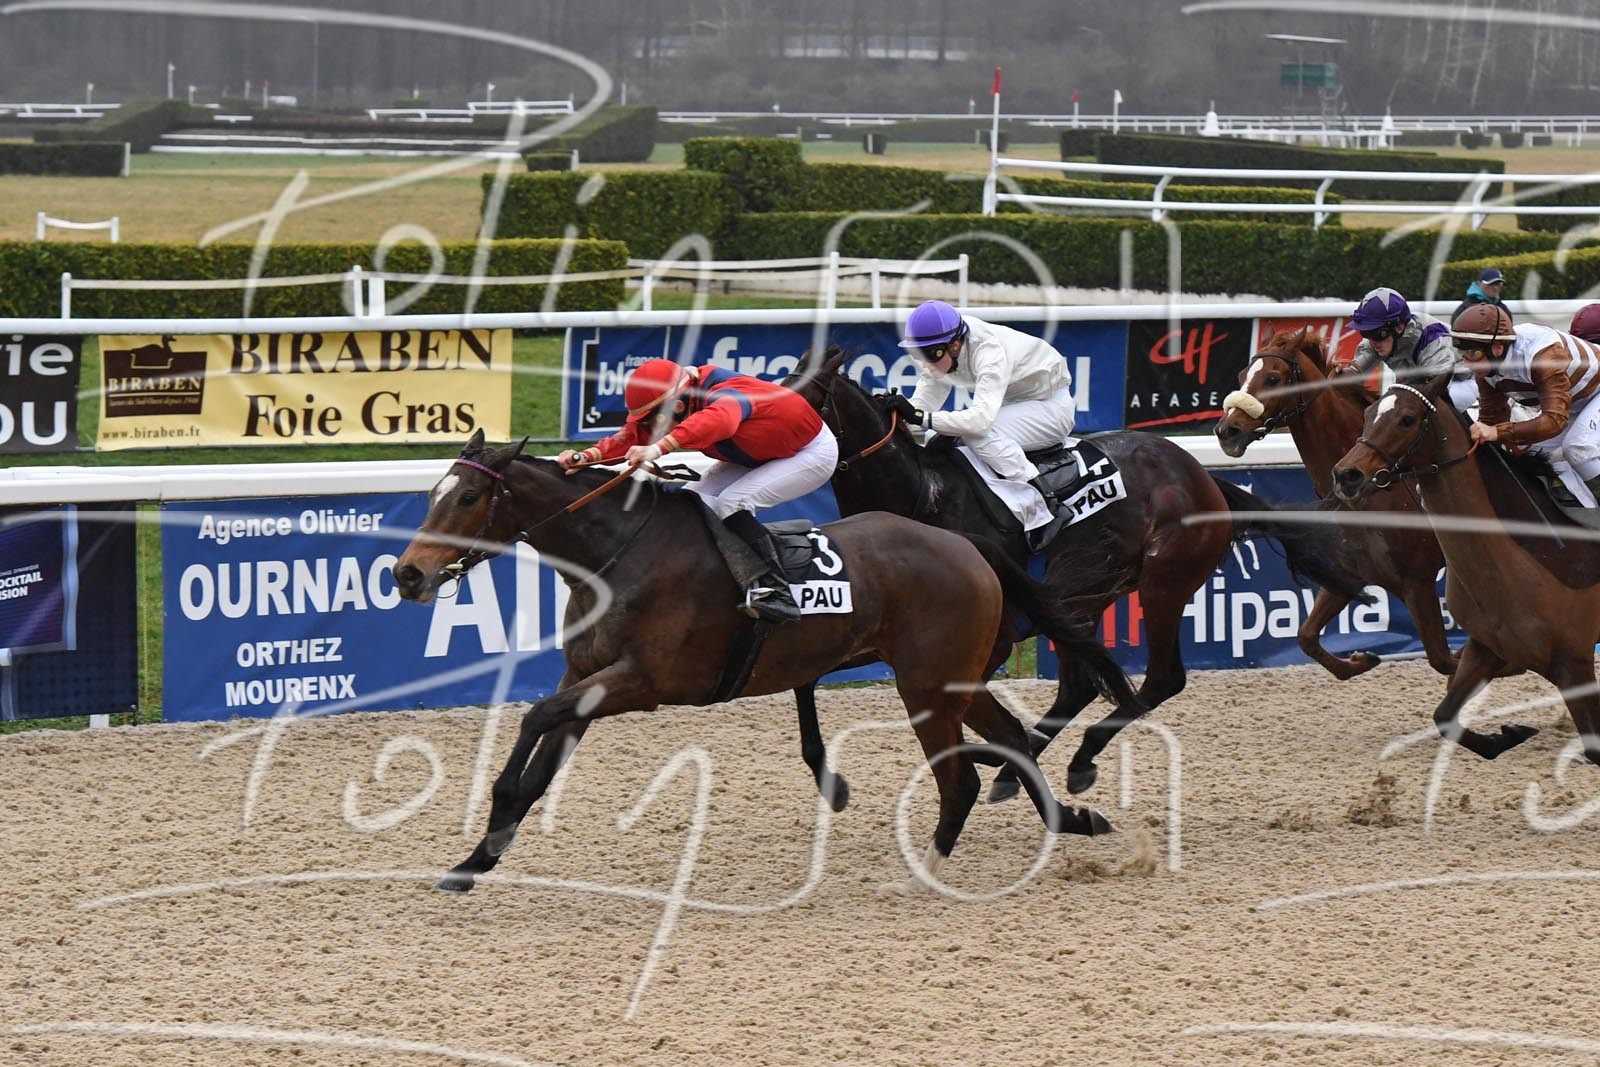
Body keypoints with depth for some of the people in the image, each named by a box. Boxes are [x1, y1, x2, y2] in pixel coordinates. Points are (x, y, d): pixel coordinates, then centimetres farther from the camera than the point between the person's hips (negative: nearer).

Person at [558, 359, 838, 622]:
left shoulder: (725, 396, -38)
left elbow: (717, 420, -60)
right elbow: (633, 435, -16)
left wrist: (660, 448, -73)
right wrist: (589, 456, -34)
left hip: (815, 451, -9)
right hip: (758, 456, 9)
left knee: (732, 501, -26)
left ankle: (776, 594, -29)